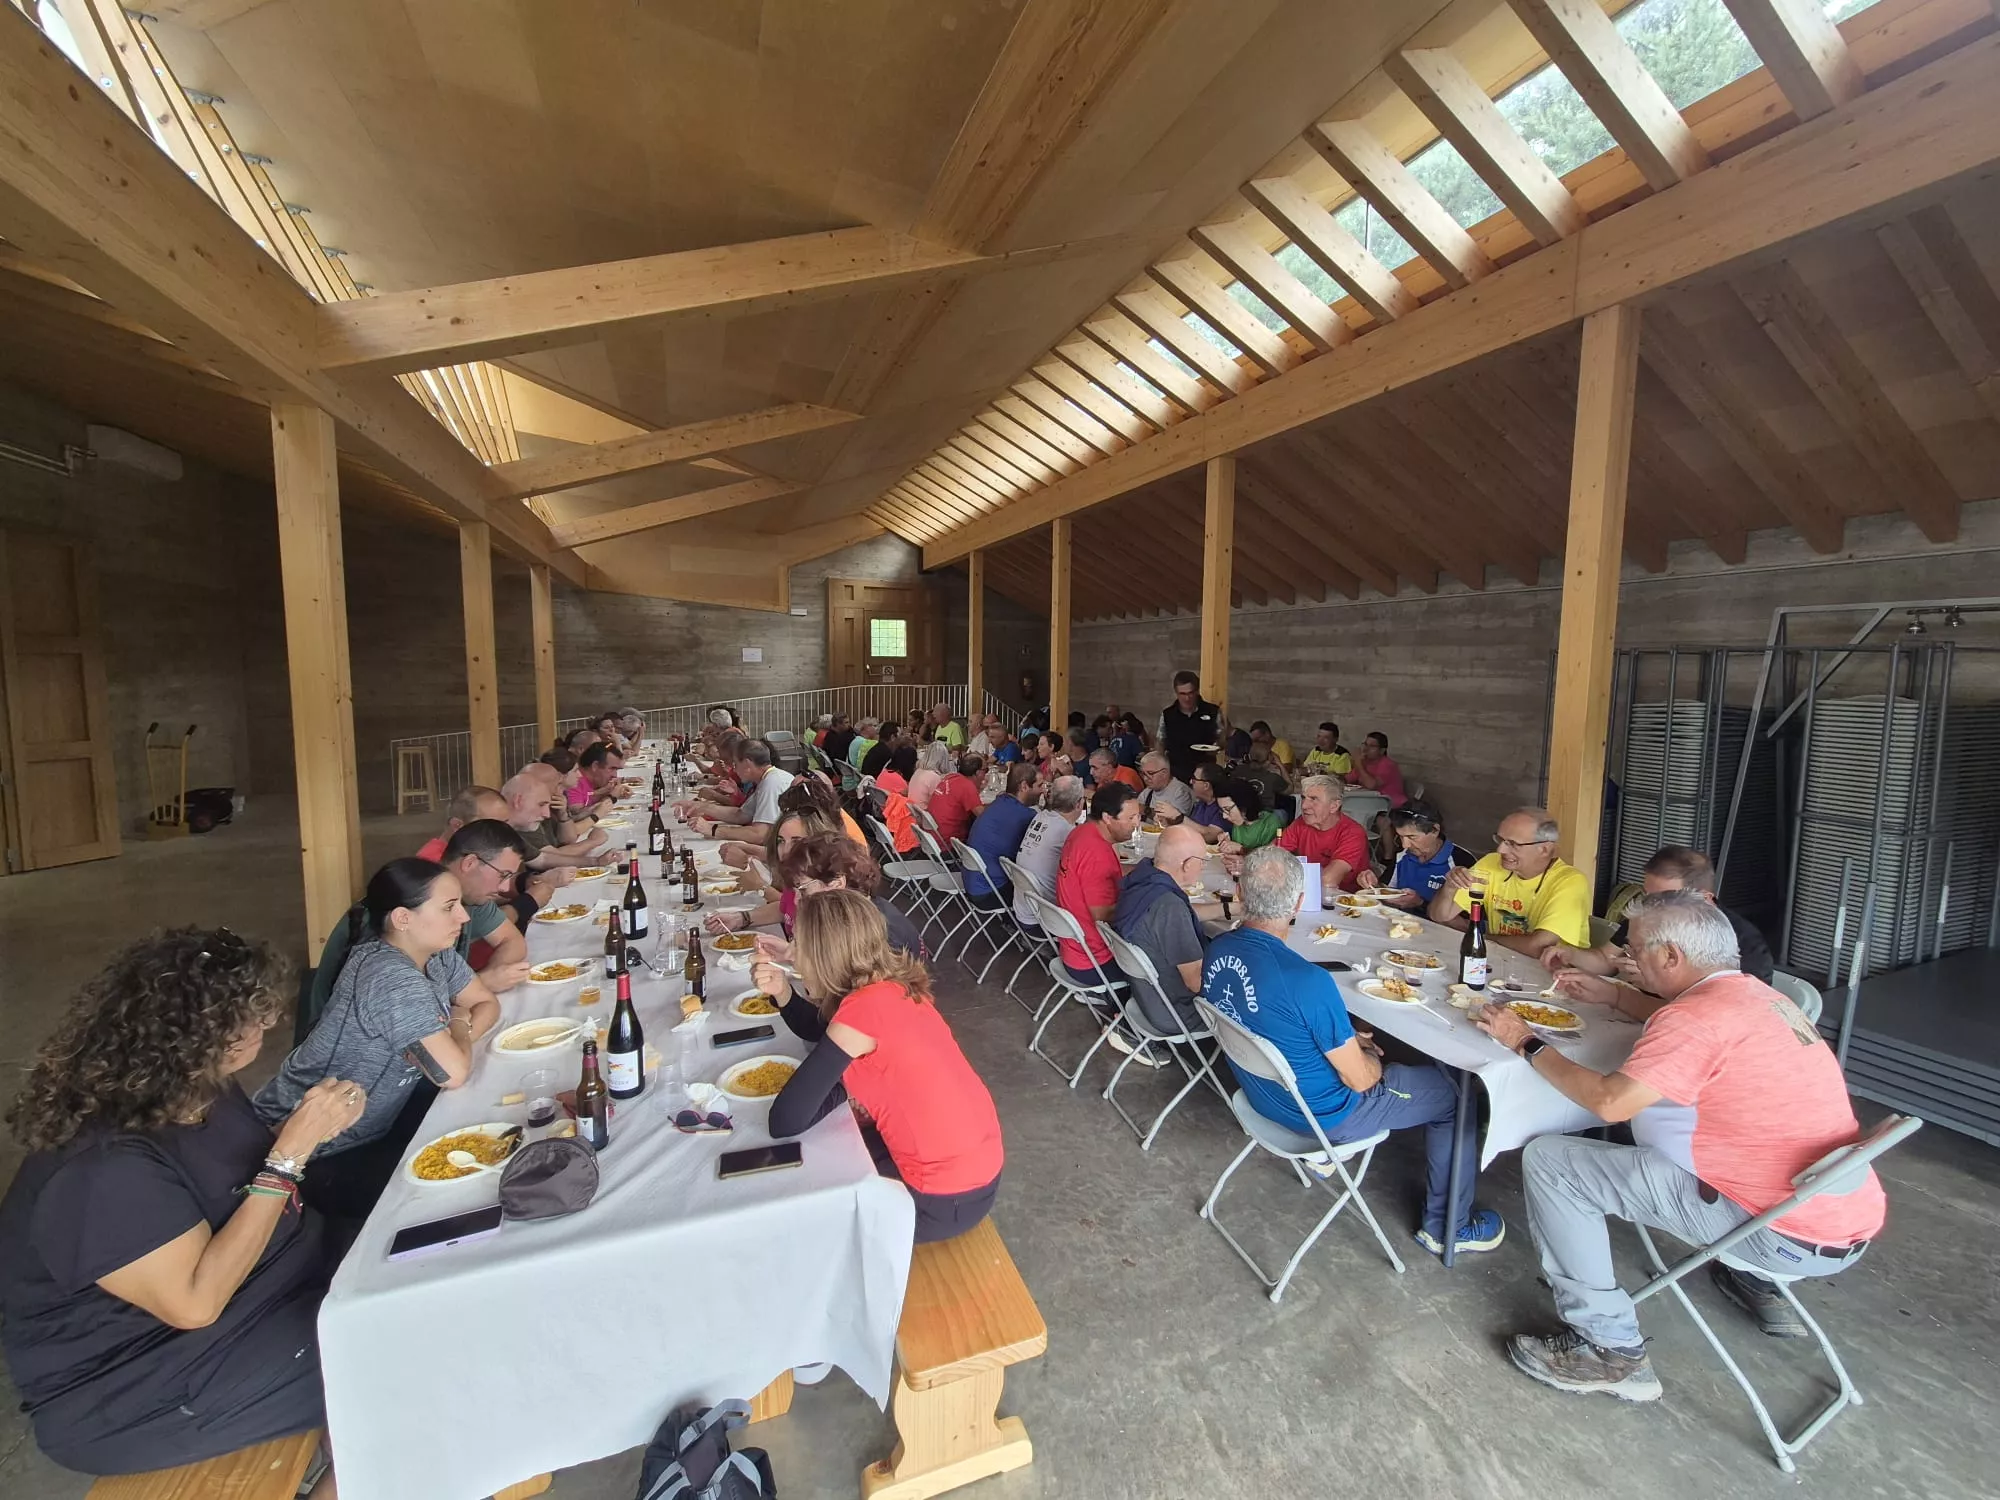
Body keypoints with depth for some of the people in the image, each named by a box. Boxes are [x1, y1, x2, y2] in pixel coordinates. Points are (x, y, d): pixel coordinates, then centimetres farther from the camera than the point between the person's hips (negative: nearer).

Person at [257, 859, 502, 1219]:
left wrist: (452, 1039, -14)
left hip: (372, 1125, 8)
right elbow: (453, 1074, -33)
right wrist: (458, 1024, -12)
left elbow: (488, 1004, 6)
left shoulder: (435, 953, -6)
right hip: (316, 1153, -8)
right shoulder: (391, 977, -33)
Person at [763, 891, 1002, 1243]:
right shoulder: (891, 986, -1)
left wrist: (845, 1086, -7)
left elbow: (785, 1122, -22)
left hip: (949, 1197, -7)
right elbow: (824, 1033, 16)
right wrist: (782, 993, 2)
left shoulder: (865, 1008, -26)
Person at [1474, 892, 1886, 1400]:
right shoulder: (1758, 994, 6)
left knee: (1548, 1160, -11)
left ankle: (1610, 1350, 0)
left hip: (1789, 1237, -9)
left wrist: (1527, 1043, -12)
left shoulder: (1702, 1015, -21)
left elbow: (1609, 1101, -24)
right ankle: (1755, 1283, 37)